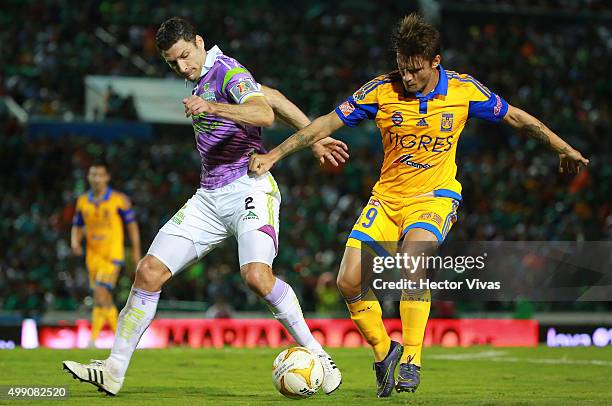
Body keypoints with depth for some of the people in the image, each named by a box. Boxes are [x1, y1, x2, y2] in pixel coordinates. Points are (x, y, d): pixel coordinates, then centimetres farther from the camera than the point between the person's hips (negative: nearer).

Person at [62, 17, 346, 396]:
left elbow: (265, 113, -28)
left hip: (249, 188, -8)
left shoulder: (227, 70, -9)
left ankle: (316, 354, -13)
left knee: (257, 274, -30)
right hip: (209, 197, 8)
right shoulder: (203, 78, 18)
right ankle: (115, 370, 4)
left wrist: (213, 107, -43)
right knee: (149, 271, -1)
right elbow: (271, 94, 22)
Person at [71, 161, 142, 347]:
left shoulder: (119, 200, -6)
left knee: (100, 294, -18)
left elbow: (131, 224, 2)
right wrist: (75, 242, -7)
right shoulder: (83, 201, 6)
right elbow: (77, 226, 14)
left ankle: (93, 339, -18)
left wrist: (136, 250, 2)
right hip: (93, 256, 5)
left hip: (113, 255, -5)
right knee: (105, 300, 11)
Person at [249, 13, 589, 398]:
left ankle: (411, 359, -25)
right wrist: (273, 155, -7)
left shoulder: (464, 90, -8)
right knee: (350, 281, -11)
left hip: (436, 196, -3)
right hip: (387, 197, 3)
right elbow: (328, 123, -3)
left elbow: (515, 117, 7)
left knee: (412, 257, -33)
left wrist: (564, 149, 14)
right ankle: (384, 353, 13)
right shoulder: (382, 91, -8)